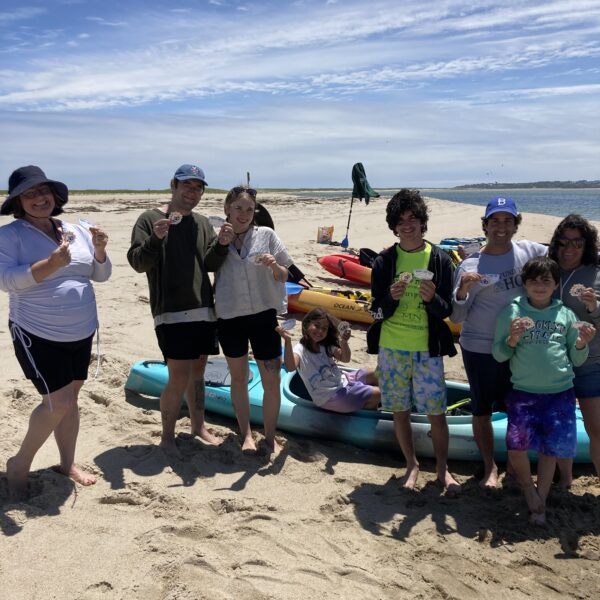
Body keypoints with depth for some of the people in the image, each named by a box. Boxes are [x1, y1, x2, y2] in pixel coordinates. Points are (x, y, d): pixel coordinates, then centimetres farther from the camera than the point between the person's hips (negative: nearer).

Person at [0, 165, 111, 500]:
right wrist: (51, 264, -31)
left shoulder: (76, 232, 7)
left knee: (71, 398, 13)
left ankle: (68, 463, 29)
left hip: (81, 333, 6)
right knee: (58, 403, -9)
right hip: (38, 335, -5)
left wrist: (99, 251, -12)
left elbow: (101, 275, 9)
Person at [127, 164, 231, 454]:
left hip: (203, 310, 6)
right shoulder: (150, 219, -2)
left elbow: (211, 264, 6)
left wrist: (221, 245, -14)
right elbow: (138, 263, -9)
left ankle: (199, 426, 30)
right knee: (179, 378, -8)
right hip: (171, 313, -5)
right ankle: (167, 437, 10)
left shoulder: (202, 223, 12)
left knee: (197, 371, 15)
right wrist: (155, 239, -27)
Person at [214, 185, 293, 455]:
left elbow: (284, 277, 2)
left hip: (263, 314, -1)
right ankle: (246, 435, 30)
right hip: (229, 317, 1)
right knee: (238, 378, 14)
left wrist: (274, 266, -20)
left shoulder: (266, 235, -1)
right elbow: (209, 270, 2)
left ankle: (270, 436, 22)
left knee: (272, 381, 2)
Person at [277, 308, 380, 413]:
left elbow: (345, 359, -5)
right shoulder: (300, 349, -15)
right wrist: (288, 341, -51)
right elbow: (290, 367, -36)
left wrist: (344, 342, -24)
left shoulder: (326, 346, 7)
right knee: (378, 394, -11)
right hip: (331, 397, -8)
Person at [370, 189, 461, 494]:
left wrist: (432, 298, -23)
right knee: (400, 411, 11)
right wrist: (391, 297, -22)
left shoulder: (439, 259, -2)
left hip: (428, 349, -1)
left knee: (437, 413, 3)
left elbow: (446, 311, -2)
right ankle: (411, 465, 30)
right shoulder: (384, 261, -1)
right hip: (392, 348, 1)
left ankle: (442, 469, 24)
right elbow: (377, 311, -1)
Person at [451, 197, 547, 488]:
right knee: (482, 410, 10)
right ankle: (490, 467, 30)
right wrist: (462, 291, -31)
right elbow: (457, 317, -13)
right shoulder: (470, 265, -12)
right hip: (480, 349, -3)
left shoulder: (528, 251, -2)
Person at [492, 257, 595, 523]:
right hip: (523, 391, -2)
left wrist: (582, 344, -12)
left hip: (560, 392, 2)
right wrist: (513, 338, -19)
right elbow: (498, 355, -1)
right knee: (516, 446, -14)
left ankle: (540, 501, 27)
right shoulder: (512, 311, -1)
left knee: (551, 449, 5)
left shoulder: (565, 314, 4)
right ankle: (527, 487, 18)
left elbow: (576, 360, 9)